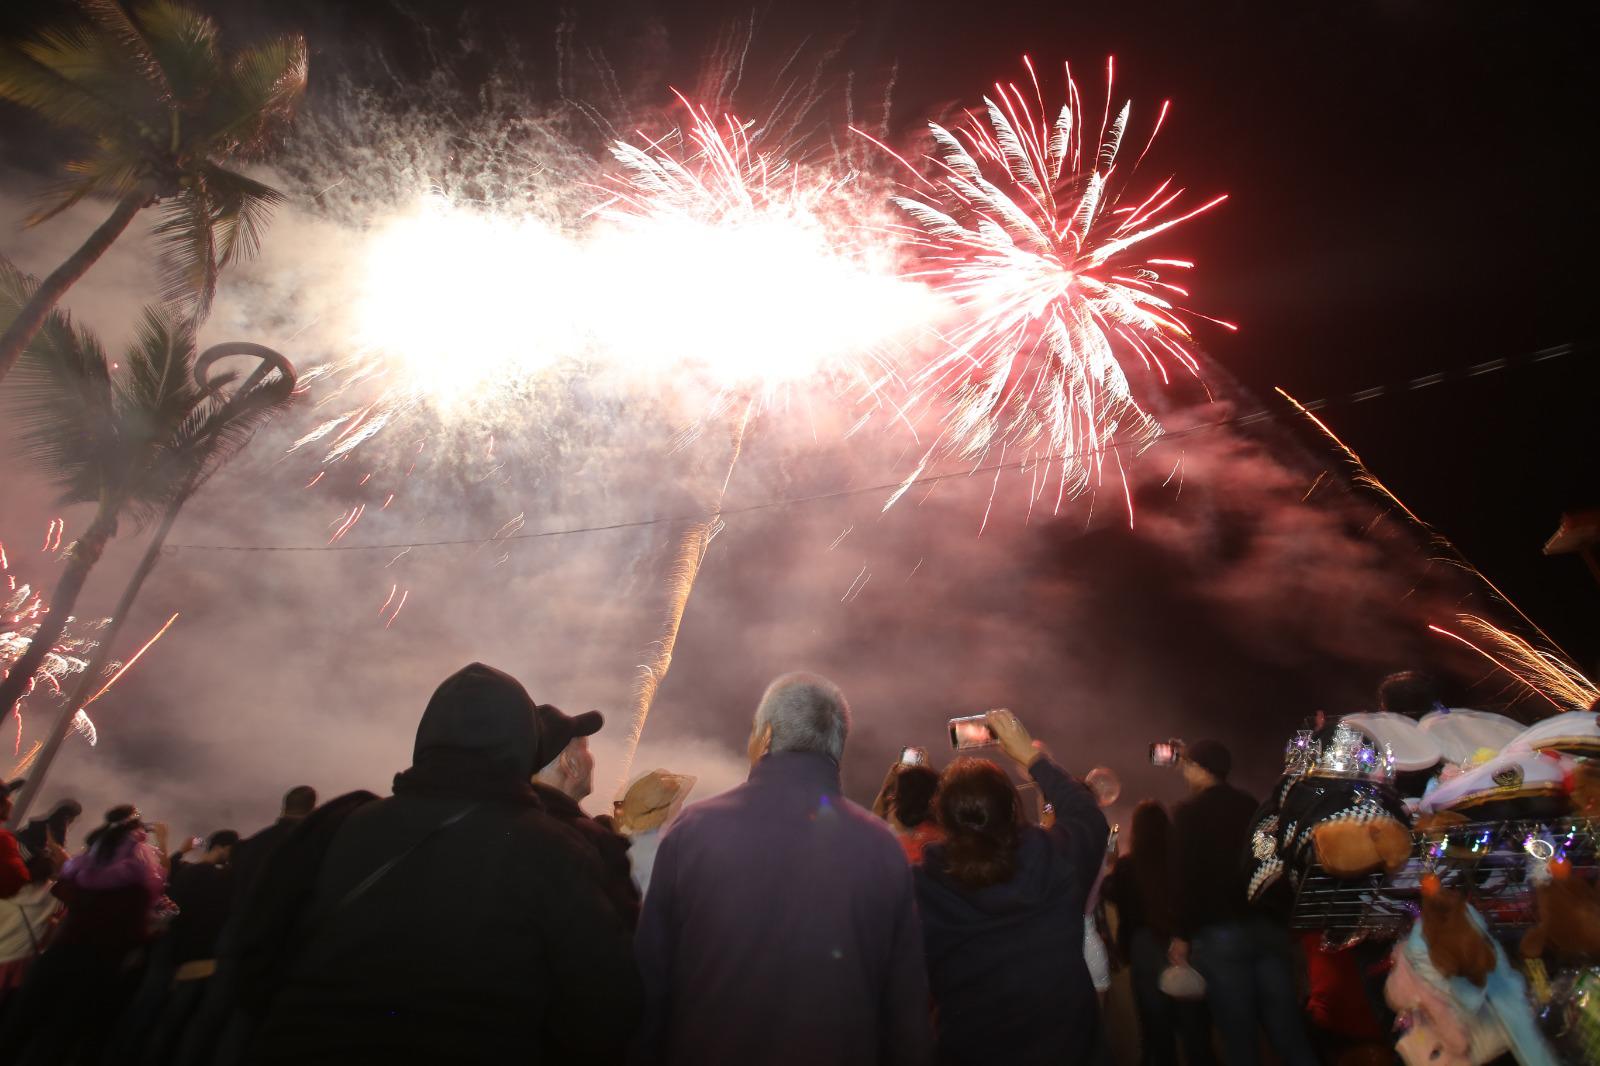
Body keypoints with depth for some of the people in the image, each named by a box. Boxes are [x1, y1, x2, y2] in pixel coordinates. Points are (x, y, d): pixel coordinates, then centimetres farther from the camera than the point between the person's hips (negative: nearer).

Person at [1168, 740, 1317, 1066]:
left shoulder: (1189, 811, -5)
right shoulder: (1251, 806, 11)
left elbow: (1185, 878, -11)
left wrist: (1181, 934, -6)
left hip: (1220, 932, -5)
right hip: (1269, 925, 5)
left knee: (1238, 1033, 3)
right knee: (1286, 1027, 10)